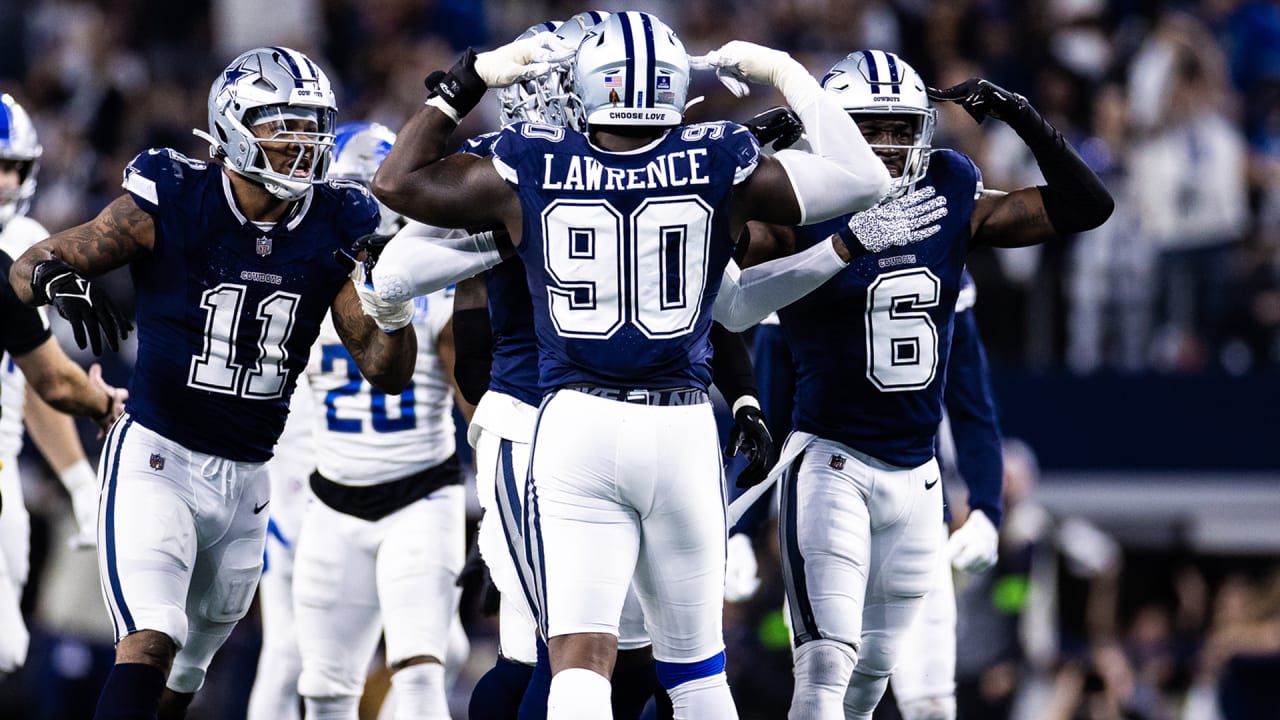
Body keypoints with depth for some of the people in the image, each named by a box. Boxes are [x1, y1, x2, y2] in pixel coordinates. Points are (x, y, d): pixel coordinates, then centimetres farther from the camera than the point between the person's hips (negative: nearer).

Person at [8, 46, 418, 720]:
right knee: (150, 640, -23)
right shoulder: (171, 207, -11)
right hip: (157, 456, -5)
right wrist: (59, 279, -32)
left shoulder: (335, 230, 0)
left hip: (246, 480, 5)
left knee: (187, 666, 16)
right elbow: (28, 266, -8)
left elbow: (387, 372, 2)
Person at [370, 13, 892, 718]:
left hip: (574, 425, -1)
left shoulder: (530, 169, -2)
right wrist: (785, 75, 15)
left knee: (579, 660, -8)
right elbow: (862, 179, 7)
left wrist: (467, 81, 20)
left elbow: (398, 181, 13)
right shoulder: (720, 164, -3)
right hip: (682, 429, 1)